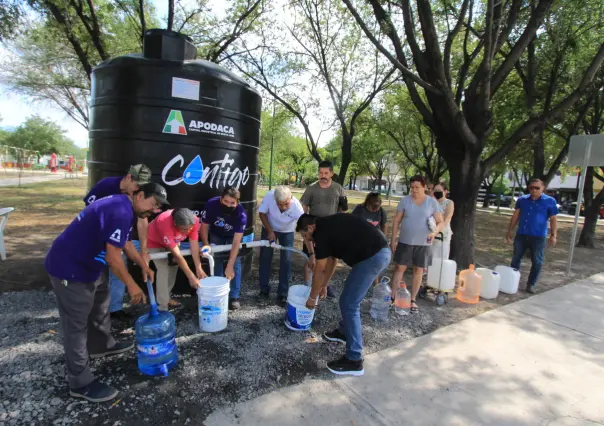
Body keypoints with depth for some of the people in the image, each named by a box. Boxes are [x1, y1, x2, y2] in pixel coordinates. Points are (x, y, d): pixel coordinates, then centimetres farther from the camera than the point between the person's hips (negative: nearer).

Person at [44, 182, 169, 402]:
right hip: (70, 268, -11)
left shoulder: (122, 206, 7)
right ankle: (81, 383, 12)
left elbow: (126, 242, 18)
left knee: (100, 306, 25)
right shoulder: (121, 212, -27)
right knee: (76, 324, -1)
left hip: (88, 263, 11)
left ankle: (102, 345, 46)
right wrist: (131, 285, -15)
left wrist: (144, 266, 17)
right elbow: (113, 257, -27)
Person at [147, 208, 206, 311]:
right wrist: (191, 277, -40)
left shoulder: (194, 220, -32)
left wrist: (198, 268, -34)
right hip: (155, 242, -5)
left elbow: (194, 245, -26)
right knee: (163, 270, -16)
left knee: (173, 266, 9)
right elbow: (177, 255, -42)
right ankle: (162, 308, -10)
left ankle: (165, 297, 29)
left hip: (173, 240, 6)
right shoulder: (165, 224, -45)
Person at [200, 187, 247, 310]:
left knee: (236, 263, -9)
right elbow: (204, 226, -19)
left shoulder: (241, 214, -38)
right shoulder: (211, 204, -34)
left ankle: (234, 297, 1)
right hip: (216, 235, 1)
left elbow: (236, 242, -39)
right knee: (216, 263, -2)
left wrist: (229, 266, -43)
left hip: (233, 236, -1)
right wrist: (206, 244, -36)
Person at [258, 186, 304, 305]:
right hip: (269, 228, 1)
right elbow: (262, 213, -16)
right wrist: (270, 231, -20)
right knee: (265, 258, 5)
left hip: (287, 231, -1)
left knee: (286, 261, -3)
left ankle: (283, 293, 9)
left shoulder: (296, 206, -38)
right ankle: (264, 289, 19)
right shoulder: (269, 196, -36)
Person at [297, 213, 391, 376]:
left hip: (372, 256, -10)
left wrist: (312, 297, 13)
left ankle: (354, 360, 3)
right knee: (349, 299, 24)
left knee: (349, 304, -3)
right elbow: (332, 259, 30)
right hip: (381, 252, 10)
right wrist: (324, 286, 38)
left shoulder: (321, 232, -8)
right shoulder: (329, 225, 20)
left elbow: (319, 270, -1)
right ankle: (344, 331, 43)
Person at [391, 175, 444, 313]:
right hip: (405, 241, 0)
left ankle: (413, 300, 20)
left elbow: (441, 222, 0)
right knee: (400, 268, 3)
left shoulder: (432, 202, -3)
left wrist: (435, 232, -21)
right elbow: (397, 221, 0)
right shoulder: (405, 200, -3)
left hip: (423, 244, 1)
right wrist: (393, 239, -4)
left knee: (419, 271, 8)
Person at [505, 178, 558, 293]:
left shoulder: (549, 201, -3)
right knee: (515, 259, 8)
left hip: (538, 237, -2)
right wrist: (509, 231, 8)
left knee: (536, 262, 5)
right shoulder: (522, 199, 5)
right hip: (521, 235, 3)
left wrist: (554, 235, -11)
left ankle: (531, 284, 17)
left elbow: (553, 219, -2)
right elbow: (515, 216, 10)